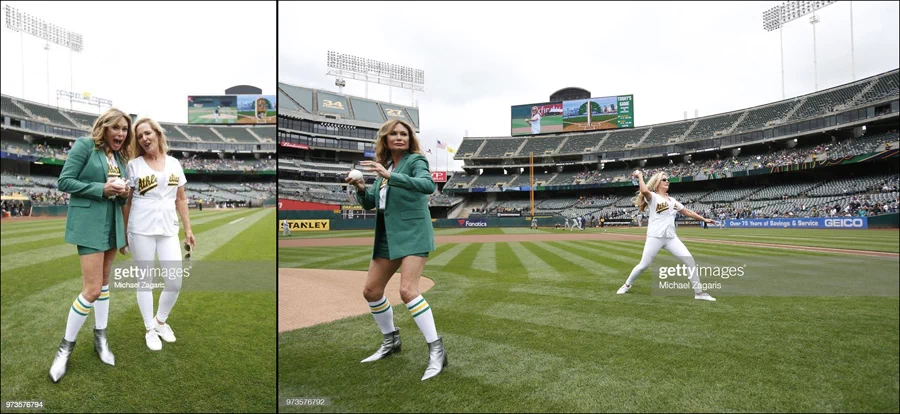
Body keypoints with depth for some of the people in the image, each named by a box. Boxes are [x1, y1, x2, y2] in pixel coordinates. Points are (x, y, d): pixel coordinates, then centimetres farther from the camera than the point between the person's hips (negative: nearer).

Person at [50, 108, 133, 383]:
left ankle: (100, 336, 27)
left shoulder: (120, 157, 11)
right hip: (89, 222, -7)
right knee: (92, 289, -9)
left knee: (104, 281, 14)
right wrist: (102, 188, -18)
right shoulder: (85, 146, -7)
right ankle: (66, 346, 11)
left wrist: (123, 193, -5)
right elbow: (64, 182, -10)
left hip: (112, 223, 7)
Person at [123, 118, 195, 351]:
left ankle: (160, 321, 26)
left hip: (168, 230, 3)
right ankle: (150, 330, 22)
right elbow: (126, 202, 3)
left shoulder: (174, 163, 8)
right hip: (141, 230, -2)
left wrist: (188, 230, 9)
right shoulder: (134, 165, 0)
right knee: (145, 280, 6)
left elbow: (181, 199, 11)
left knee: (175, 282, 0)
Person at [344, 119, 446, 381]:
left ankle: (437, 350, -10)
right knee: (371, 290, 11)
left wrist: (390, 176, -35)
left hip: (412, 234, -8)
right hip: (387, 236, 8)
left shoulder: (415, 160, -6)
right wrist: (360, 188, -7)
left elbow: (428, 185, -28)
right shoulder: (385, 165, 13)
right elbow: (369, 203, 14)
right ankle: (391, 341, 31)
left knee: (408, 291, -21)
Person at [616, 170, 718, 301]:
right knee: (644, 265, -4)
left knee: (690, 260, -4)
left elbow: (687, 212, 25)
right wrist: (640, 176, -14)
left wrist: (704, 219, 26)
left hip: (671, 238, 6)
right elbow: (644, 190, -27)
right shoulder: (652, 197, -4)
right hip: (655, 237, -6)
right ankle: (627, 284, 18)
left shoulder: (672, 200, 18)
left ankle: (698, 292, 5)